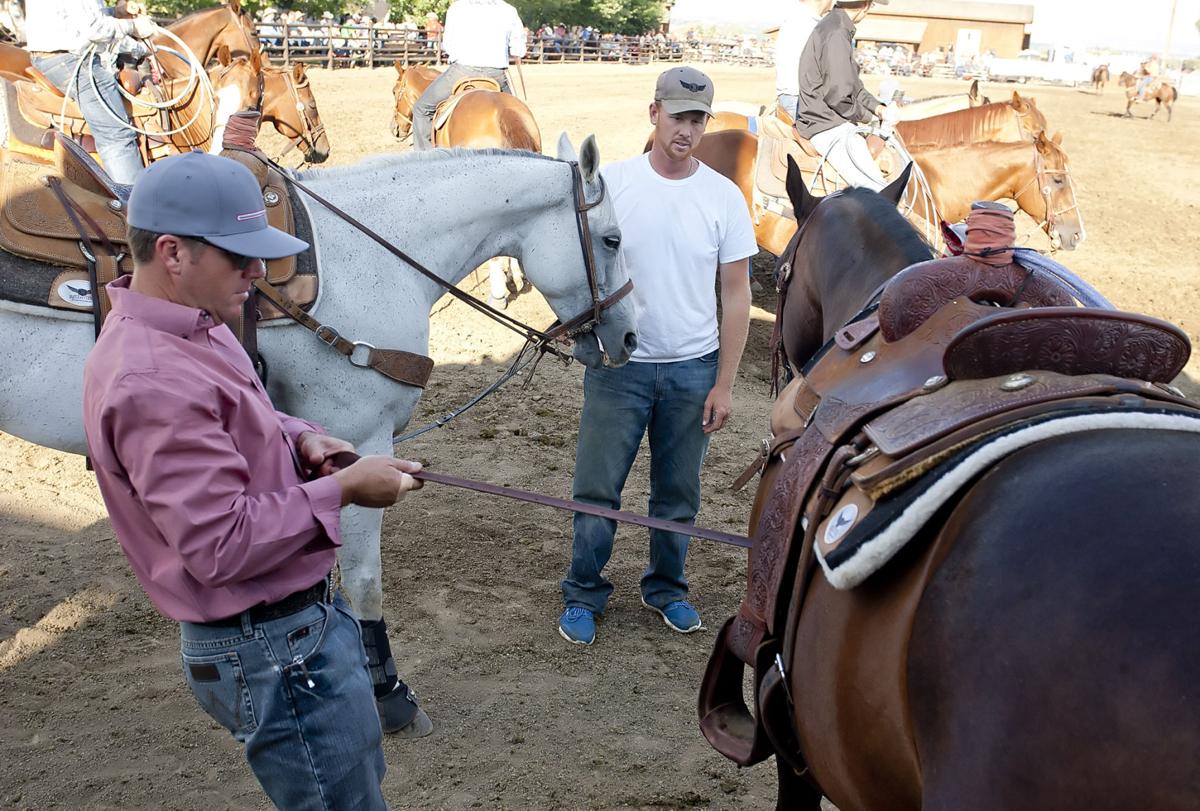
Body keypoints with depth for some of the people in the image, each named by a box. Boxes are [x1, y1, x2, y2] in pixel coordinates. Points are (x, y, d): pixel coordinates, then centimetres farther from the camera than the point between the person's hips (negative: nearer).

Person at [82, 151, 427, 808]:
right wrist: (341, 490, -22)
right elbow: (221, 545, -29)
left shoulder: (193, 328, 4)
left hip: (305, 614, 10)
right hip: (275, 653, -10)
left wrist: (297, 438, 1)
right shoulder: (154, 383, -28)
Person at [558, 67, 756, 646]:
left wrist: (724, 384, -3)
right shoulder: (612, 182, -4)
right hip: (618, 363, -1)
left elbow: (736, 294, 1)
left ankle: (666, 589, 33)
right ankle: (583, 595, 23)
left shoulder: (724, 197, -2)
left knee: (678, 493, 13)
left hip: (692, 368, 1)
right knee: (596, 489, 4)